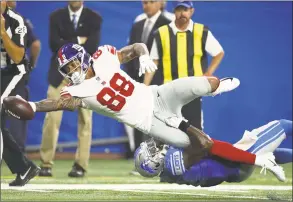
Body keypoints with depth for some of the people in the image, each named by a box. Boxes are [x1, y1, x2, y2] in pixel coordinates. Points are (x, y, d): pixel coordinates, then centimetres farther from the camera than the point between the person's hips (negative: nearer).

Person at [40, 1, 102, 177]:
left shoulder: (94, 18, 3)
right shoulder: (56, 16, 8)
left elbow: (92, 47, -10)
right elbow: (54, 44, -5)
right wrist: (77, 41, -9)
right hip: (60, 73, 1)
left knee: (85, 120, -2)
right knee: (52, 118, -6)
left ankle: (81, 165, 4)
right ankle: (46, 164, -1)